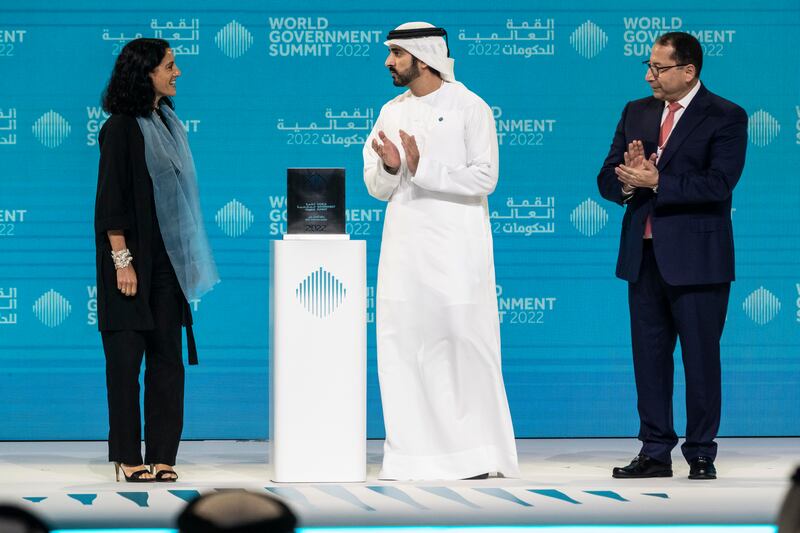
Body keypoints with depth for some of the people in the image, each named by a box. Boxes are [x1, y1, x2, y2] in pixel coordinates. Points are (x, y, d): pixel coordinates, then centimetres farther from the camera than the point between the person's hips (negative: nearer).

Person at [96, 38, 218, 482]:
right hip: (134, 257, -7)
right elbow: (112, 199, -12)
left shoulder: (168, 122, 12)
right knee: (126, 357, -2)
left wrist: (189, 258, 13)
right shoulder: (121, 128, -9)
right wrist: (121, 259, -17)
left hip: (168, 257, 7)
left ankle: (162, 456, 7)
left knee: (167, 355, 4)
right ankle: (127, 457, 3)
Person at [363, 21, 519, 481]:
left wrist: (423, 167, -17)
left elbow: (484, 179, -11)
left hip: (455, 250, -5)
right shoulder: (392, 113, 14)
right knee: (403, 349, 1)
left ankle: (477, 455, -1)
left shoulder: (470, 109, -2)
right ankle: (414, 455, 6)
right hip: (404, 249, 5)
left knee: (464, 347, -7)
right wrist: (389, 168, -9)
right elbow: (377, 188, 14)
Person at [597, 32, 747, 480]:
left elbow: (718, 184, -17)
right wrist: (628, 181, -14)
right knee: (649, 356, 8)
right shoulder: (636, 113, 12)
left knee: (701, 358, 0)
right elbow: (608, 179, 9)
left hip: (695, 258, -6)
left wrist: (655, 182, -20)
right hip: (644, 256, 6)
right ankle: (655, 452, 14)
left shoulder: (725, 118, -5)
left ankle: (701, 455, 7)